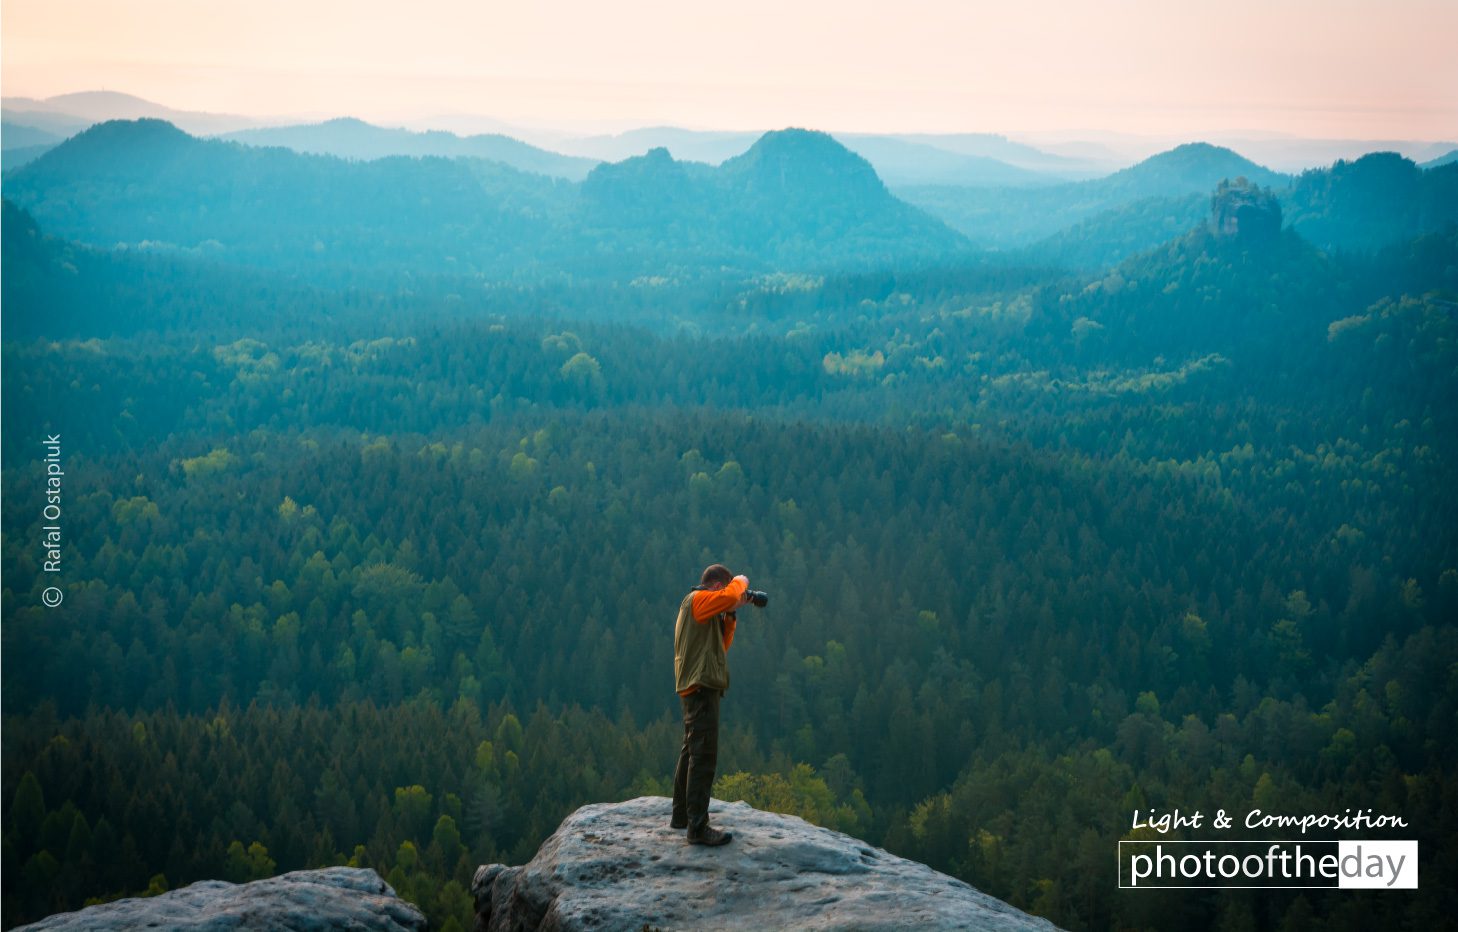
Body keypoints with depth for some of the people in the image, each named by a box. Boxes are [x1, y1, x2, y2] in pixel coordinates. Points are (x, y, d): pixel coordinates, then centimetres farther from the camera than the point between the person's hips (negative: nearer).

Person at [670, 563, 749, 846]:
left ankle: (681, 815, 27)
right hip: (702, 687, -11)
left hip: (695, 689, 11)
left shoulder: (696, 605, 21)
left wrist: (731, 614, 11)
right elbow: (730, 596, -30)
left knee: (692, 752, 18)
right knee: (704, 756, -13)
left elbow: (721, 645, 21)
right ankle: (698, 828, -16)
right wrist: (741, 581, -9)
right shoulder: (698, 599, -10)